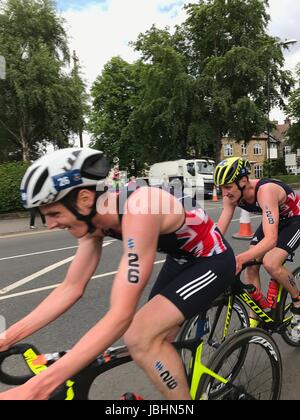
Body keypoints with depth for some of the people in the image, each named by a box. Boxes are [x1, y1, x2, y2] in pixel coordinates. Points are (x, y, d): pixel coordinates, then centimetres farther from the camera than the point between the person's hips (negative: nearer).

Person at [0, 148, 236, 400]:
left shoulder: (139, 209, -37)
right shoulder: (95, 218, -10)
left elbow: (121, 315, -41)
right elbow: (71, 288, -5)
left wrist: (36, 388, -40)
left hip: (213, 260, -8)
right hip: (182, 258, 8)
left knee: (140, 337, -22)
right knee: (154, 336, 14)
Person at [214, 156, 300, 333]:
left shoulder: (265, 191, -39)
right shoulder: (232, 195, -19)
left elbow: (271, 239, -47)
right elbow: (220, 230, -17)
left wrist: (240, 259, -60)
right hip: (274, 219, 7)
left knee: (270, 263, -25)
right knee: (251, 267, -5)